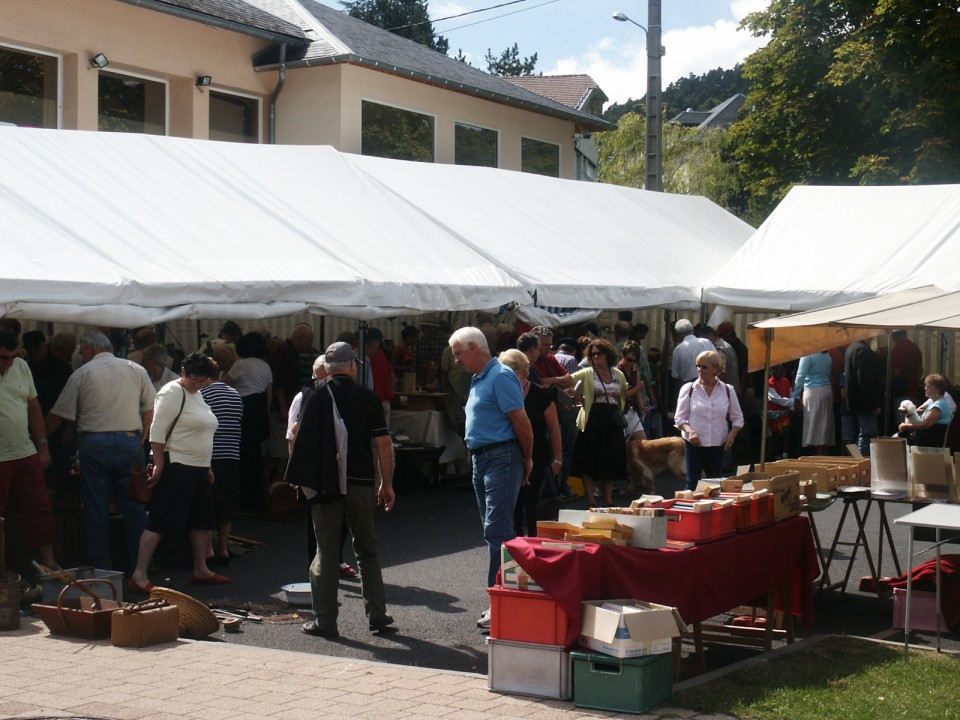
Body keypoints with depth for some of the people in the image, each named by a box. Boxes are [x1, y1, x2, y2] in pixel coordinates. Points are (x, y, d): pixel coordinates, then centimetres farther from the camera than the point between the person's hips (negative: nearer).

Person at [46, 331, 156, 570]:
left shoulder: (82, 373, 2)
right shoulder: (135, 370, 8)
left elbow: (59, 414, 4)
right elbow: (151, 408, 5)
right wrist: (141, 440, 10)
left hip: (93, 443, -2)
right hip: (130, 441, 2)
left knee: (96, 508, 5)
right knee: (134, 505, 7)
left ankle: (99, 564, 8)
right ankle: (140, 561, 8)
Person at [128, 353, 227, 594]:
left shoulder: (197, 394, 18)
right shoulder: (172, 393, -10)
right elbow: (157, 431, -16)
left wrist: (207, 466, 22)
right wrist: (159, 465, -20)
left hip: (198, 469, 10)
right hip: (176, 468, -10)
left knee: (204, 520, 15)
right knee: (161, 522, -11)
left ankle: (201, 570, 26)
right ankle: (139, 575, -12)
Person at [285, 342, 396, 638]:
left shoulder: (314, 396, 0)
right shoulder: (368, 397, 0)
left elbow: (297, 437, -1)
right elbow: (383, 444, -2)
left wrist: (298, 476, 11)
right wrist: (386, 484, 5)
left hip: (325, 482, 0)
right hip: (361, 481, 1)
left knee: (327, 552, 5)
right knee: (367, 550, 13)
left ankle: (325, 621, 5)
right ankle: (377, 615, 13)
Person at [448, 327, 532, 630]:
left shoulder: (501, 376, -14)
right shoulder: (478, 380, 17)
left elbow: (521, 421, -17)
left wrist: (526, 460, -9)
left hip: (501, 458, -10)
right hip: (481, 460, 10)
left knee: (497, 532, -11)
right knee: (495, 531, 13)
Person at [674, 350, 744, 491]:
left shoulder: (727, 390, 2)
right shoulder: (688, 389, -2)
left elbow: (737, 418, 9)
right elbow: (679, 417, -2)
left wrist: (732, 434, -9)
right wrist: (690, 430, -20)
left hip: (718, 444, 2)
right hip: (694, 444, -2)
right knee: (692, 483, 0)